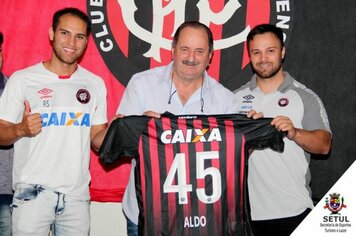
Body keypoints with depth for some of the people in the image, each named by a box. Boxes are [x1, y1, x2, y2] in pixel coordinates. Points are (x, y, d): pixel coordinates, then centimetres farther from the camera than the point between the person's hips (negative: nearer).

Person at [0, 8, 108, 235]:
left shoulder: (95, 84, 8)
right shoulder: (22, 79, -2)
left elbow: (97, 138, 11)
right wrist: (20, 129, -21)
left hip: (77, 194, 3)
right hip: (33, 192, -3)